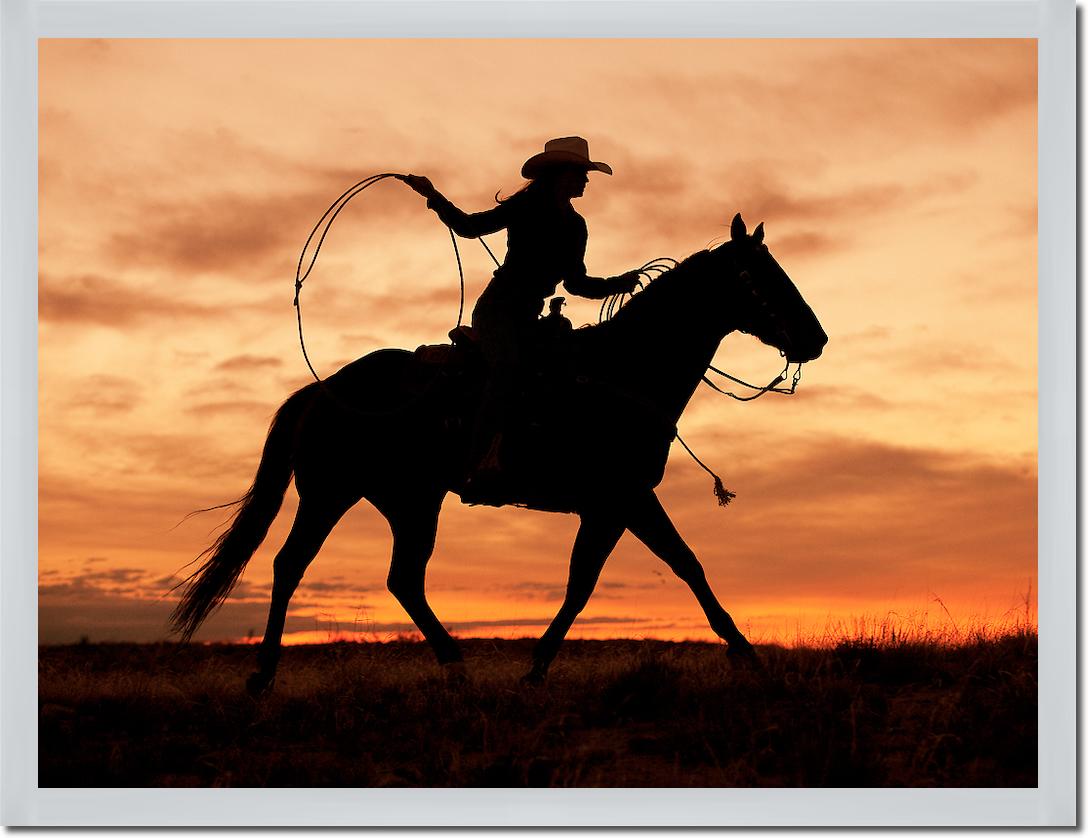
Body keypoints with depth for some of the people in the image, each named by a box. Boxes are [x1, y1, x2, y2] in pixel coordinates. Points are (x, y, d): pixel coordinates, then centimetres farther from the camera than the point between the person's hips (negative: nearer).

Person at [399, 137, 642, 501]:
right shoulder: (525, 208, 0)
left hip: (528, 318, 8)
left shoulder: (575, 227, 16)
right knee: (507, 363, -33)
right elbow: (470, 226, -2)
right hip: (497, 307, -8)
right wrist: (434, 197, -13)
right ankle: (482, 464, -42)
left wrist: (618, 283, 9)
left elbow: (575, 282, 20)